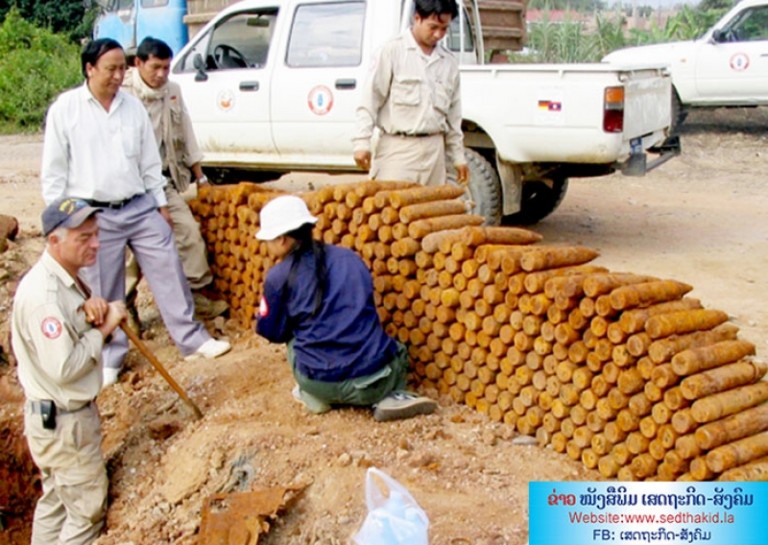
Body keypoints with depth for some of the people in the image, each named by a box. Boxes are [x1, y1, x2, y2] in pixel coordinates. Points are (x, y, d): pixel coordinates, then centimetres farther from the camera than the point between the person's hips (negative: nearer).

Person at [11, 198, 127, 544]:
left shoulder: (67, 278, 3)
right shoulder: (43, 294, -27)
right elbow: (63, 368, -30)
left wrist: (93, 310, -10)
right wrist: (104, 328, -20)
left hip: (57, 415, 10)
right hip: (63, 421, -10)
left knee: (56, 500, 23)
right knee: (87, 510, 4)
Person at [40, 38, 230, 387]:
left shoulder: (133, 106, 6)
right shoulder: (65, 109, -4)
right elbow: (54, 171, -2)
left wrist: (161, 203, 12)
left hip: (140, 208, 3)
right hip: (94, 215, -3)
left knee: (169, 272, 3)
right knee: (103, 292, 5)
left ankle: (192, 339, 15)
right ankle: (110, 357, 20)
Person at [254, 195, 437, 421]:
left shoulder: (279, 277, 0)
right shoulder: (349, 257, 12)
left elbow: (272, 332, 12)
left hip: (322, 384, -1)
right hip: (376, 378, 1)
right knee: (397, 352, 36)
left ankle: (314, 397, 17)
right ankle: (392, 397, 7)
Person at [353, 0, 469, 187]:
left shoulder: (449, 62, 13)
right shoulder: (393, 51, -2)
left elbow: (453, 114, 18)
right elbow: (370, 100, -4)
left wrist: (458, 156, 16)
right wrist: (362, 142, -11)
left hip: (434, 150, 5)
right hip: (398, 148, -5)